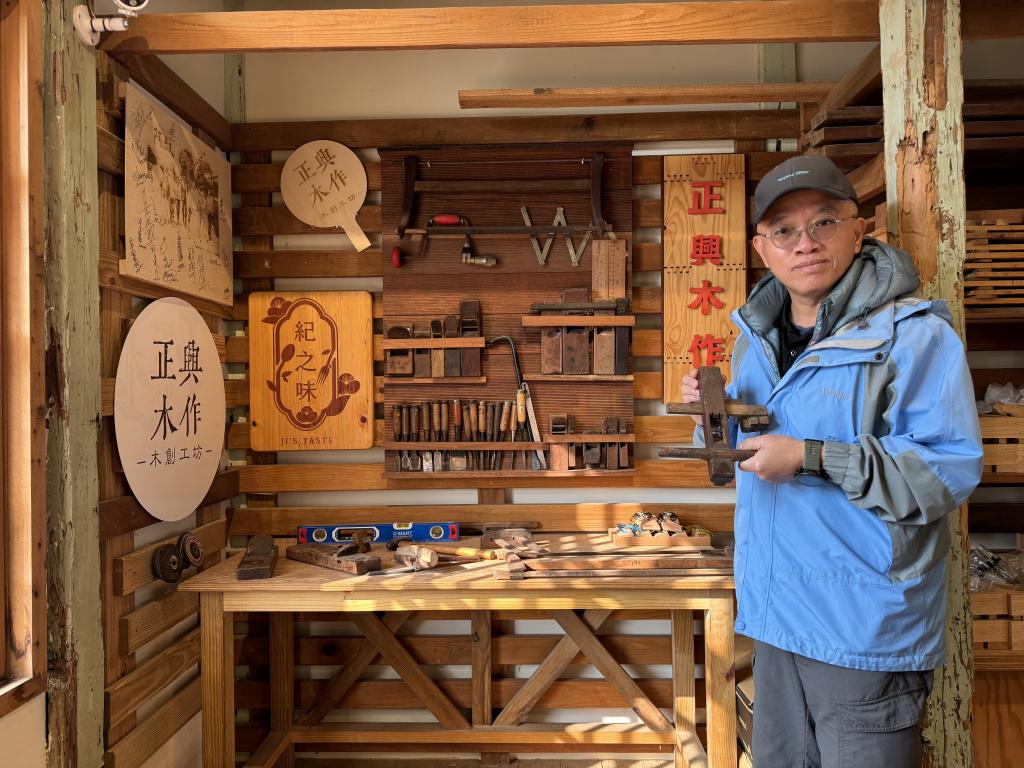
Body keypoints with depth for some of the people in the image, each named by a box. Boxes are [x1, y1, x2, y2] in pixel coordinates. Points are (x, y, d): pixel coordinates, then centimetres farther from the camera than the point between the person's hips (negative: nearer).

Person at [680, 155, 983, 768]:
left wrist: (813, 458, -27)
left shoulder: (914, 333, -15)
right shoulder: (759, 337, 8)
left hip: (867, 630, -7)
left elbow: (951, 468, -21)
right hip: (777, 615, 7)